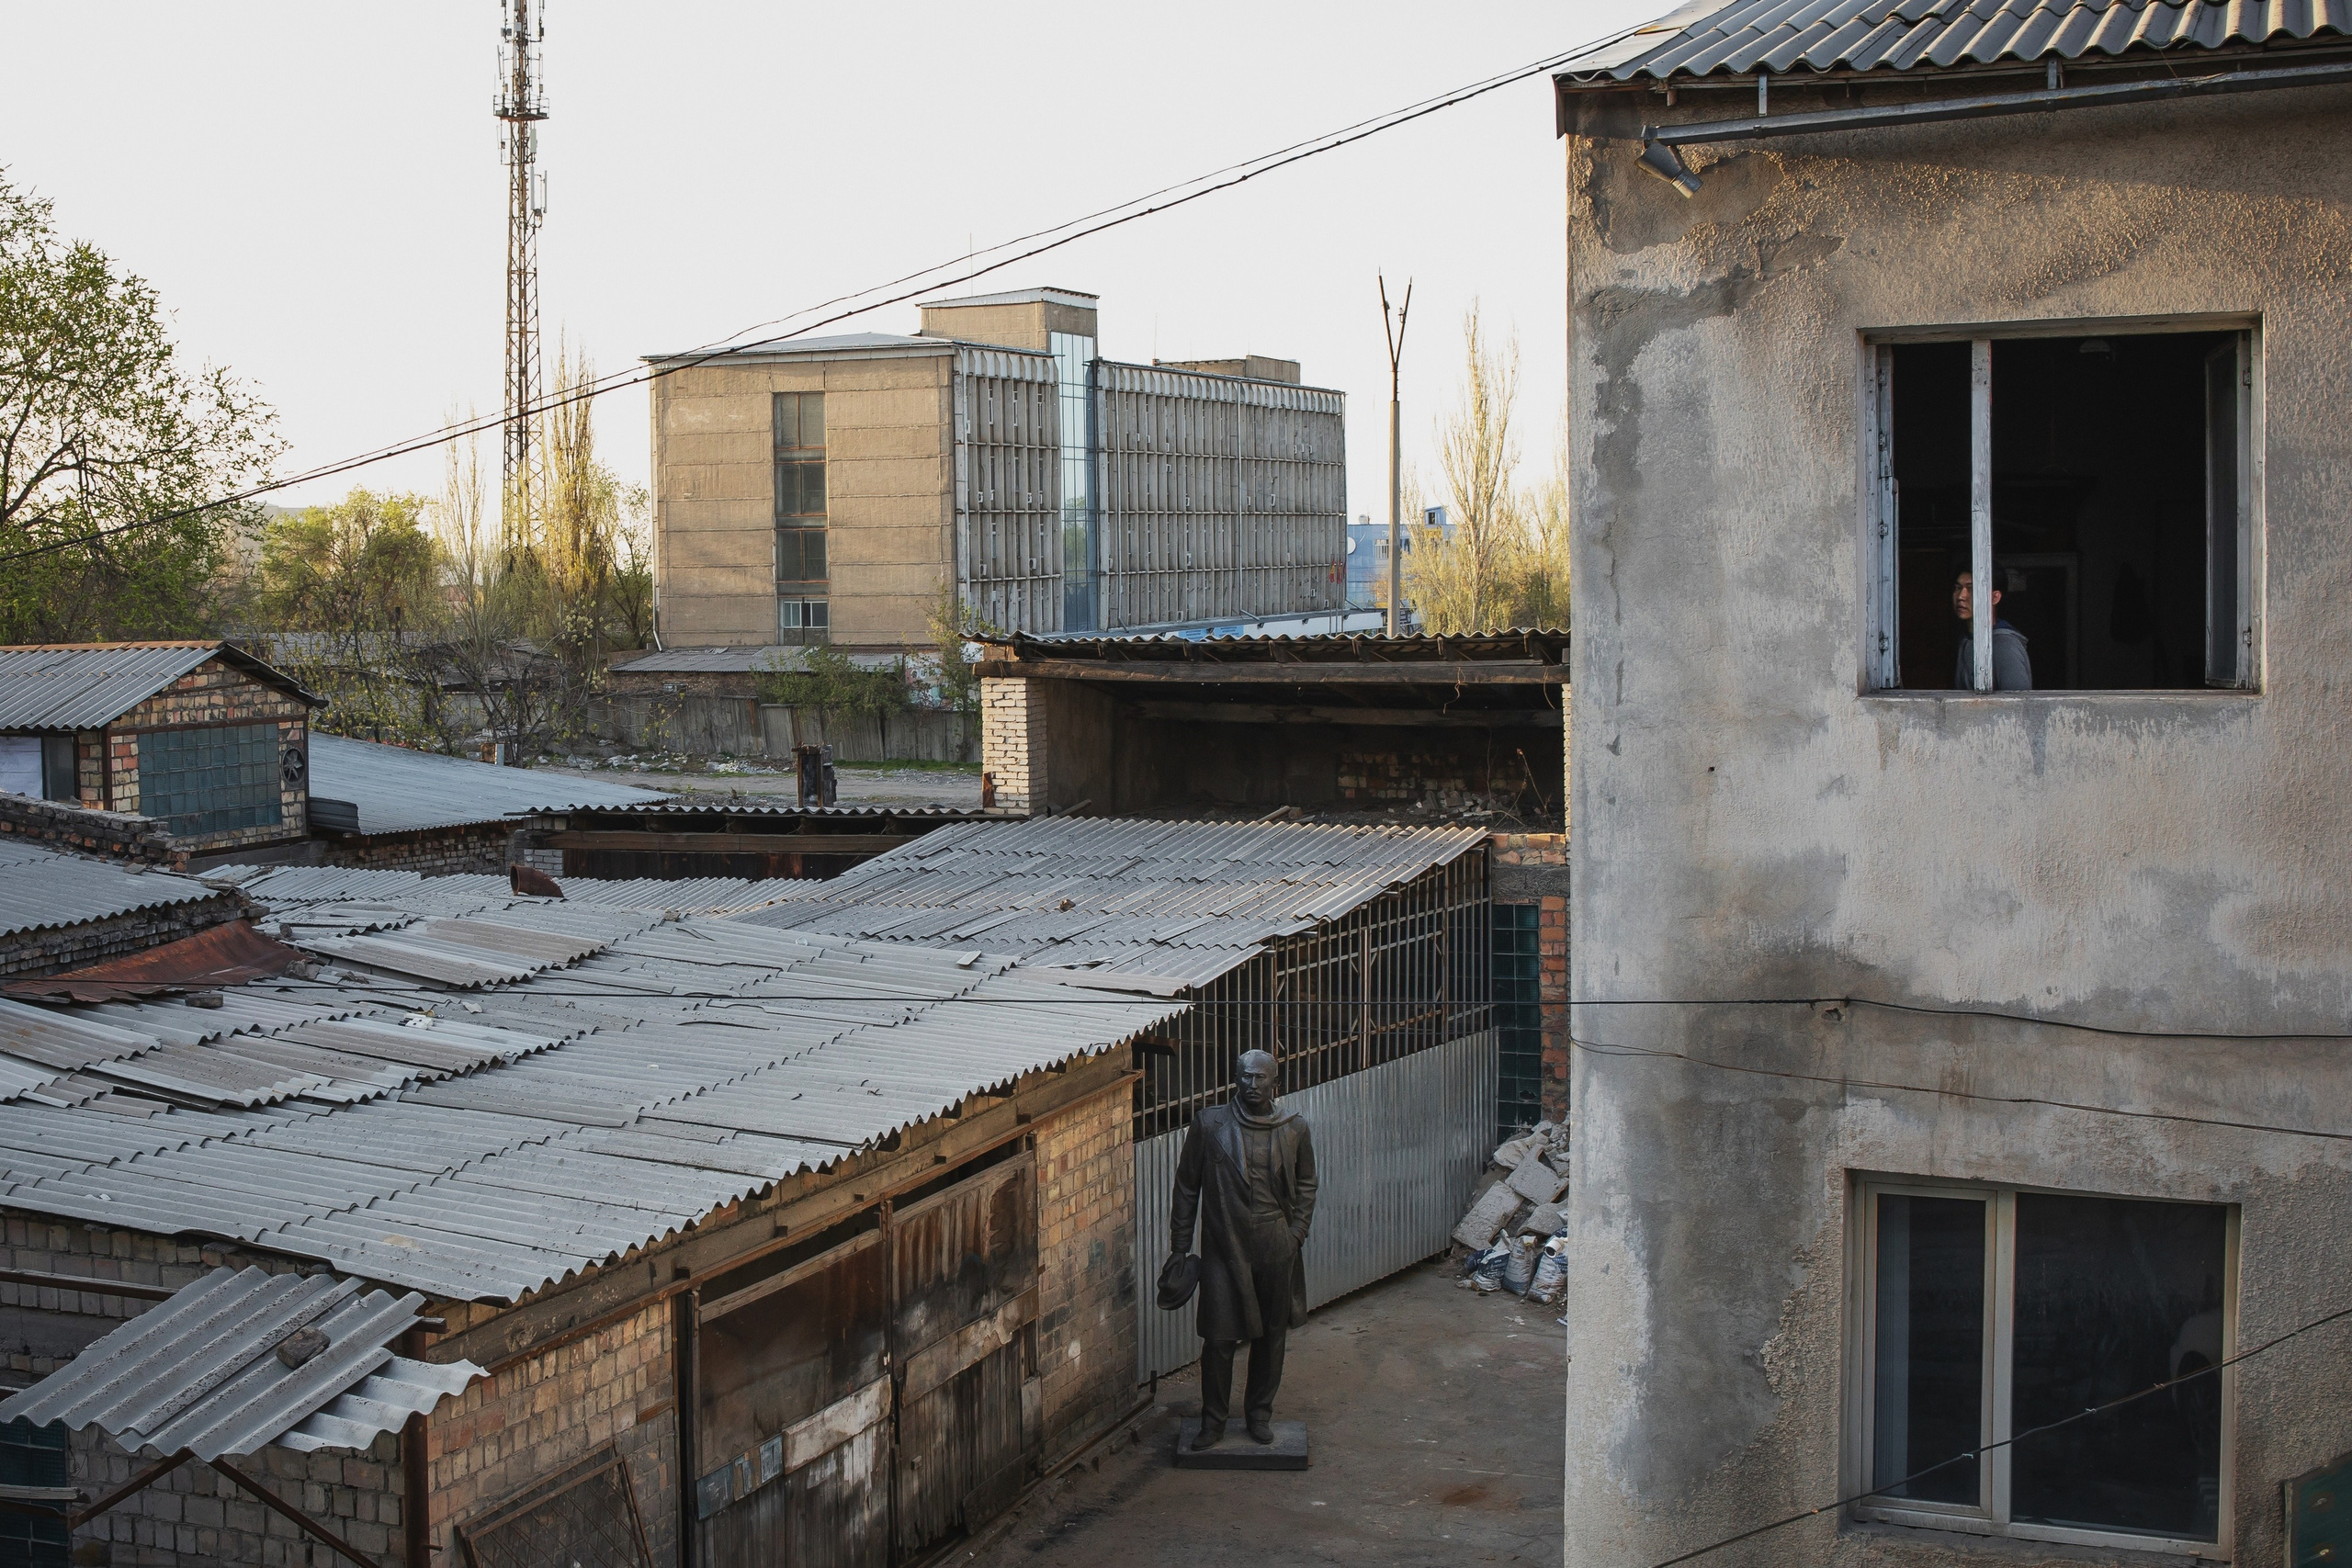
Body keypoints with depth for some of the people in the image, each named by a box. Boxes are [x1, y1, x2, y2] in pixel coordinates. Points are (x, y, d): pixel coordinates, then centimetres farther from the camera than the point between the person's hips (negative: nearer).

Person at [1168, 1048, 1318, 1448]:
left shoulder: (1294, 1129, 2)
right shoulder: (1210, 1124, -3)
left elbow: (1306, 1185, 14)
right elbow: (1187, 1186, 3)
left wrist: (1296, 1233, 2)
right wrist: (1180, 1244, 3)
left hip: (1276, 1248, 2)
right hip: (1224, 1247, -2)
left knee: (1272, 1335, 11)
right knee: (1218, 1337, -3)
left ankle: (1260, 1411, 27)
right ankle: (1213, 1418, 13)